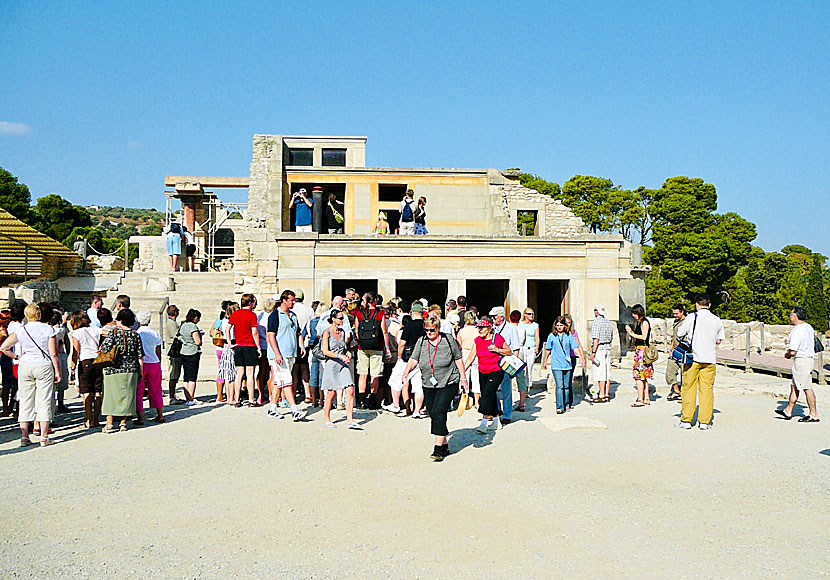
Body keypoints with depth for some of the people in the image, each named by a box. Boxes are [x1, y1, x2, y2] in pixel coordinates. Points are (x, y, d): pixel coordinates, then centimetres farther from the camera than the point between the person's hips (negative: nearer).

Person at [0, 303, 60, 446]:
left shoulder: (20, 330, 0)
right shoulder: (48, 329, -6)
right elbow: (54, 354, -8)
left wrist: (16, 357, 9)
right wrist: (57, 371, -2)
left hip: (25, 365, 2)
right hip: (44, 365, -2)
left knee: (25, 401, 10)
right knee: (44, 401, 2)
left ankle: (24, 436, 10)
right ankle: (44, 437, 2)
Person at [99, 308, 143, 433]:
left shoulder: (113, 332, -6)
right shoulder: (136, 336, 3)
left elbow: (105, 348, -17)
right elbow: (140, 356, 4)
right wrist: (140, 372, 12)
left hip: (113, 370, -3)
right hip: (131, 370, 3)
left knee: (111, 395, 5)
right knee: (126, 395, 9)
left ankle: (109, 424, 4)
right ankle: (123, 423, 12)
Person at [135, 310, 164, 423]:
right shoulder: (155, 334, 4)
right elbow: (159, 353, 9)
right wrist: (159, 366, 19)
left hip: (140, 363, -3)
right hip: (154, 363, 3)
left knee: (138, 392, 4)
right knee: (156, 391, 13)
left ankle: (140, 418, 2)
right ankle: (160, 416, 18)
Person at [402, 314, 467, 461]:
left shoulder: (449, 340, -3)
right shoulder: (421, 342, 4)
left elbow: (458, 359, 5)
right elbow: (413, 360, -3)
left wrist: (463, 379, 5)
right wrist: (407, 371, -22)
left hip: (448, 384, -4)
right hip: (429, 386, 5)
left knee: (438, 412, -17)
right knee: (433, 415, 8)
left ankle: (438, 449, -15)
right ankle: (444, 446, 24)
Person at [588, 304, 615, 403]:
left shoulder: (596, 322, -10)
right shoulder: (609, 323, 13)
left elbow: (596, 339, -16)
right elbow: (611, 338, 18)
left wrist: (593, 352, -15)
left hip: (599, 349, -8)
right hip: (608, 348, 8)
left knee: (600, 373, -6)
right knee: (607, 373, 9)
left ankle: (602, 396, -6)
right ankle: (607, 395, 12)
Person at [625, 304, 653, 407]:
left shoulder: (644, 322, -10)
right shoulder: (639, 322, 17)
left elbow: (644, 337, -17)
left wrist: (633, 334, -10)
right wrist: (631, 332, 7)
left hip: (642, 350, -10)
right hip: (639, 350, 10)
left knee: (638, 375, -11)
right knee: (644, 377, 12)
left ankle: (640, 400, -12)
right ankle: (647, 399, 16)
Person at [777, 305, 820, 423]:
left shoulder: (797, 331, -21)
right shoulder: (809, 327, 9)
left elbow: (792, 351, -25)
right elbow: (813, 344, 23)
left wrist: (787, 354, -1)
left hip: (801, 361, -10)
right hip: (810, 358, 10)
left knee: (807, 388, -3)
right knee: (794, 386, 16)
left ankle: (814, 415, 2)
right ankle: (788, 411, 23)